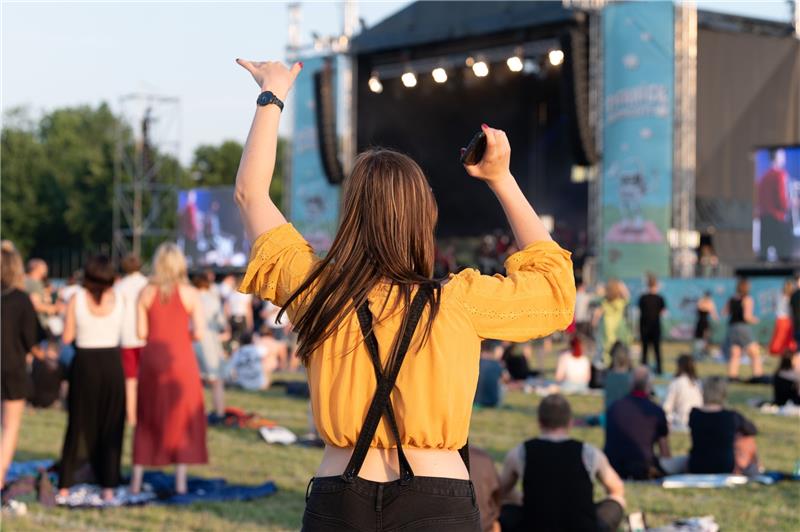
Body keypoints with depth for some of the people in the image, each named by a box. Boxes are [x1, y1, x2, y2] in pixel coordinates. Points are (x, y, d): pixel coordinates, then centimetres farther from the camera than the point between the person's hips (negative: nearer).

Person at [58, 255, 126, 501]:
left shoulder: (76, 299, -6)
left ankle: (66, 483, 13)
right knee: (110, 427, 9)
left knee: (79, 425, 12)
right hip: (112, 363, 0)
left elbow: (67, 337, -2)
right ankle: (108, 485, 7)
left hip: (84, 363, 0)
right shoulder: (118, 299, -3)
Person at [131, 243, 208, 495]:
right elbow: (199, 333, -10)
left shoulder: (146, 293, -1)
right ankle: (180, 481, 5)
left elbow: (141, 332, -3)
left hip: (152, 359, 2)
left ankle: (137, 479, 15)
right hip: (181, 359, -2)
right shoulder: (189, 294, -5)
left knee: (148, 418, 12)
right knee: (183, 418, 6)